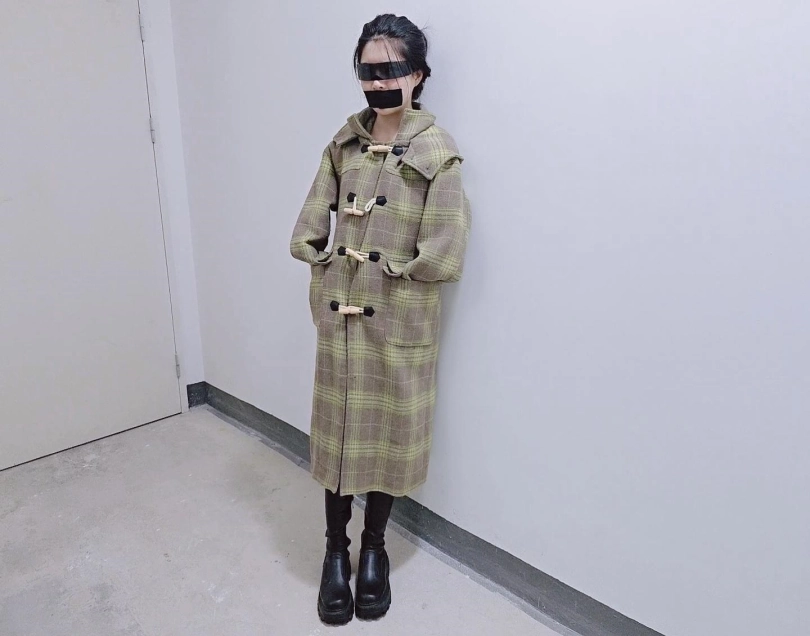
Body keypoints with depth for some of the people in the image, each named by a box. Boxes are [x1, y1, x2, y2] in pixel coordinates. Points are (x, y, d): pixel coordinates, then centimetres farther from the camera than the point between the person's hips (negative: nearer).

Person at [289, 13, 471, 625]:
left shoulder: (438, 152, -8)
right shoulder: (345, 141, 6)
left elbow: (444, 259, -14)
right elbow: (306, 235, 6)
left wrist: (383, 269, -5)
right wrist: (334, 262, -6)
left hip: (400, 323, -3)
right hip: (339, 315, 4)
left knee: (389, 436, 11)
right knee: (336, 432, 12)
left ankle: (374, 548, 36)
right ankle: (336, 549, 34)